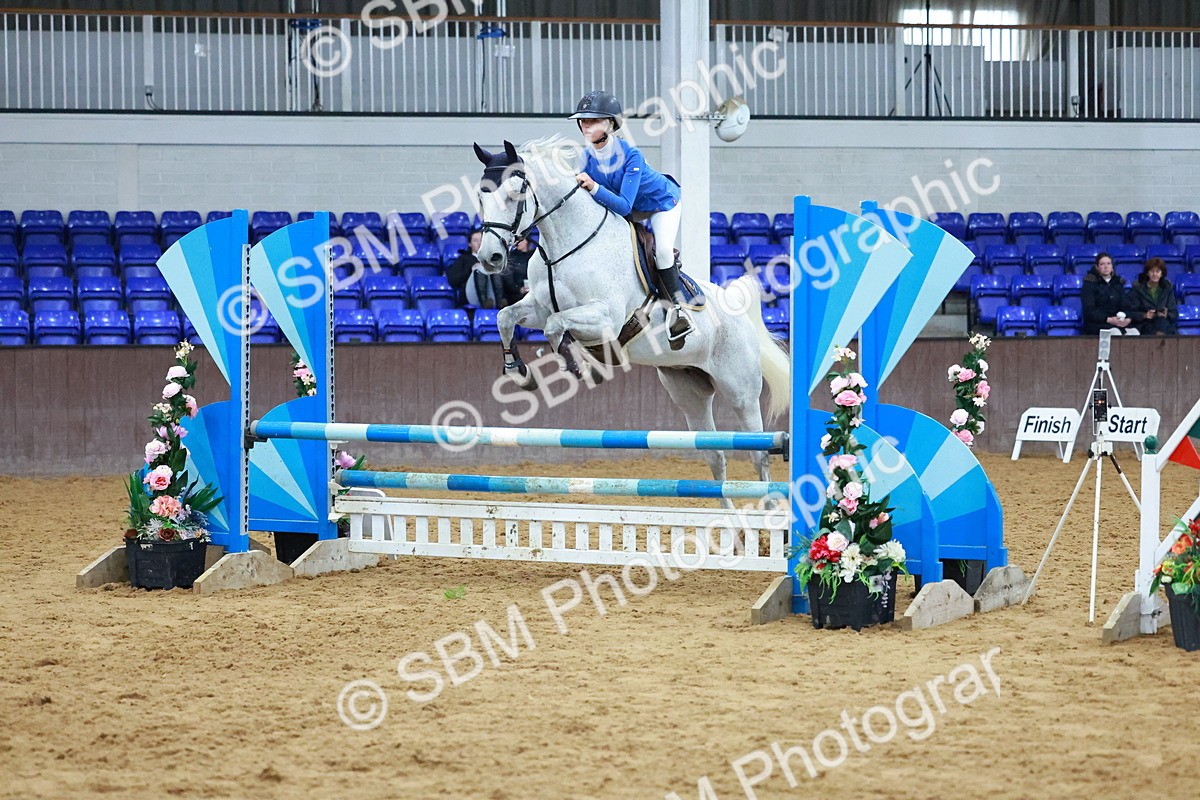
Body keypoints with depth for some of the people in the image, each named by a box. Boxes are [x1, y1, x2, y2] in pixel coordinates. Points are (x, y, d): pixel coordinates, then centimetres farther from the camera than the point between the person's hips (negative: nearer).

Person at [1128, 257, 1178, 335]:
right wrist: (1145, 315, -19)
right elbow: (1132, 313, 1)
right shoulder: (1138, 287, 4)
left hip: (1165, 325, 2)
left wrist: (1166, 315, -16)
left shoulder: (1168, 287, 9)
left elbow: (1174, 314, 7)